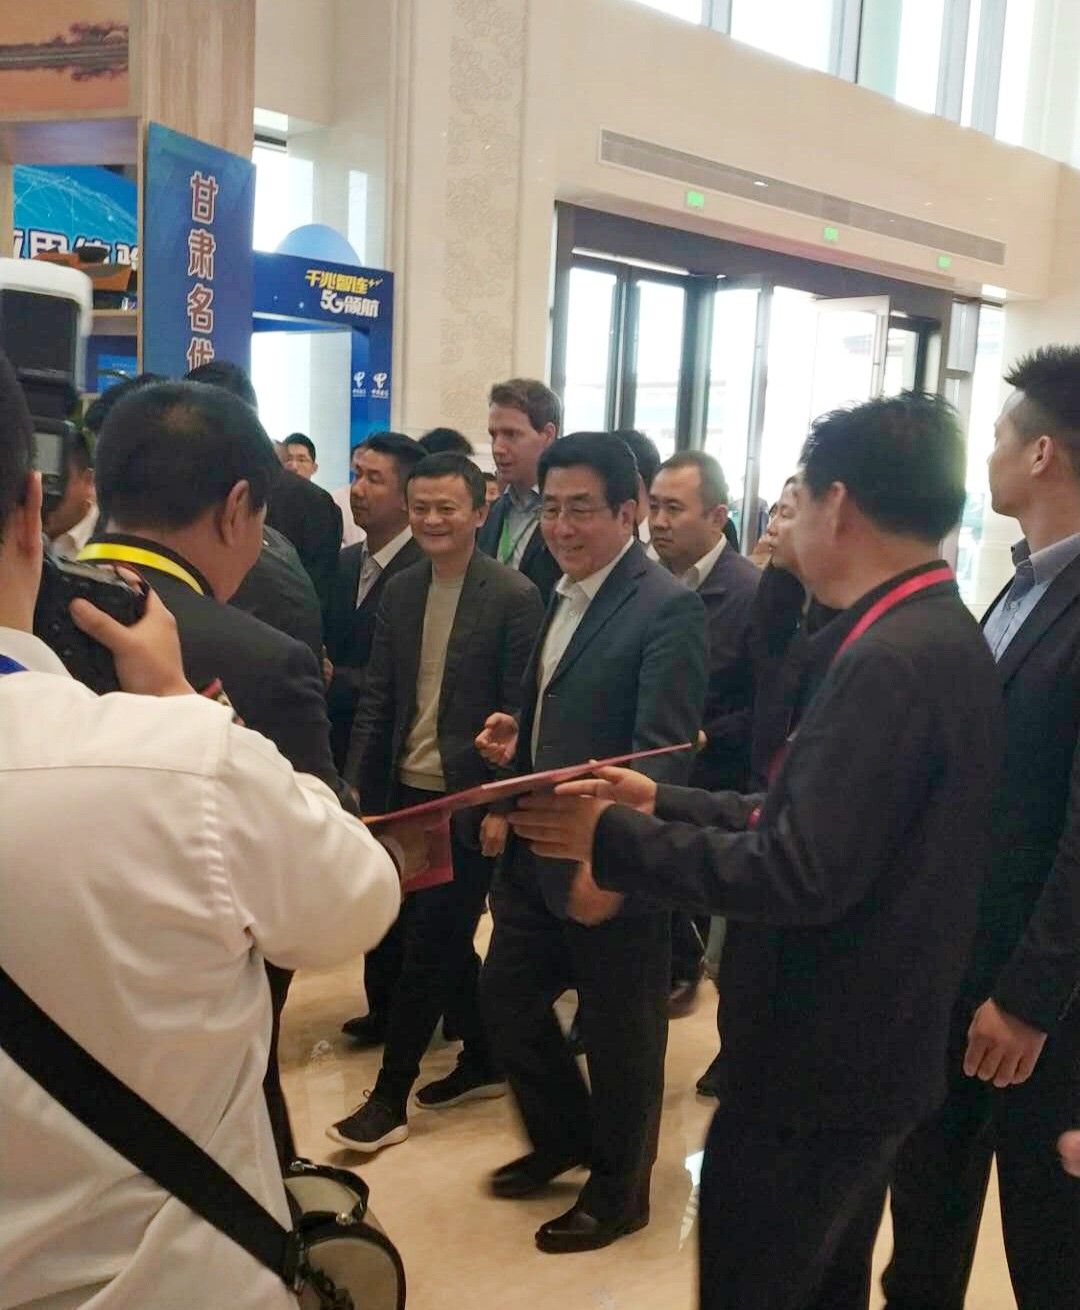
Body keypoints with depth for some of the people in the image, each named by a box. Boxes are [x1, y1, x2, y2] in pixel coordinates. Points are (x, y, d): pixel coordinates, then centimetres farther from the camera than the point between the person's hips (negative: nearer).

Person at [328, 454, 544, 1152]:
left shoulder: (515, 597, -11)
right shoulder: (401, 591, 7)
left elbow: (520, 713, -11)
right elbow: (378, 697, 9)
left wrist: (503, 805, -14)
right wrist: (355, 782, 3)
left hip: (469, 801, -6)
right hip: (406, 791, 6)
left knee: (430, 945, 1)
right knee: (444, 941, 16)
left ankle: (390, 1096, 13)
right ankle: (485, 1060, 35)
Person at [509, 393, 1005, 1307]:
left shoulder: (891, 659, -26)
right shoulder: (930, 636, 6)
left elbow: (802, 875, -29)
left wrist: (615, 840, -21)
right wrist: (665, 805, 9)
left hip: (821, 1062, -10)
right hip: (861, 1048, 10)